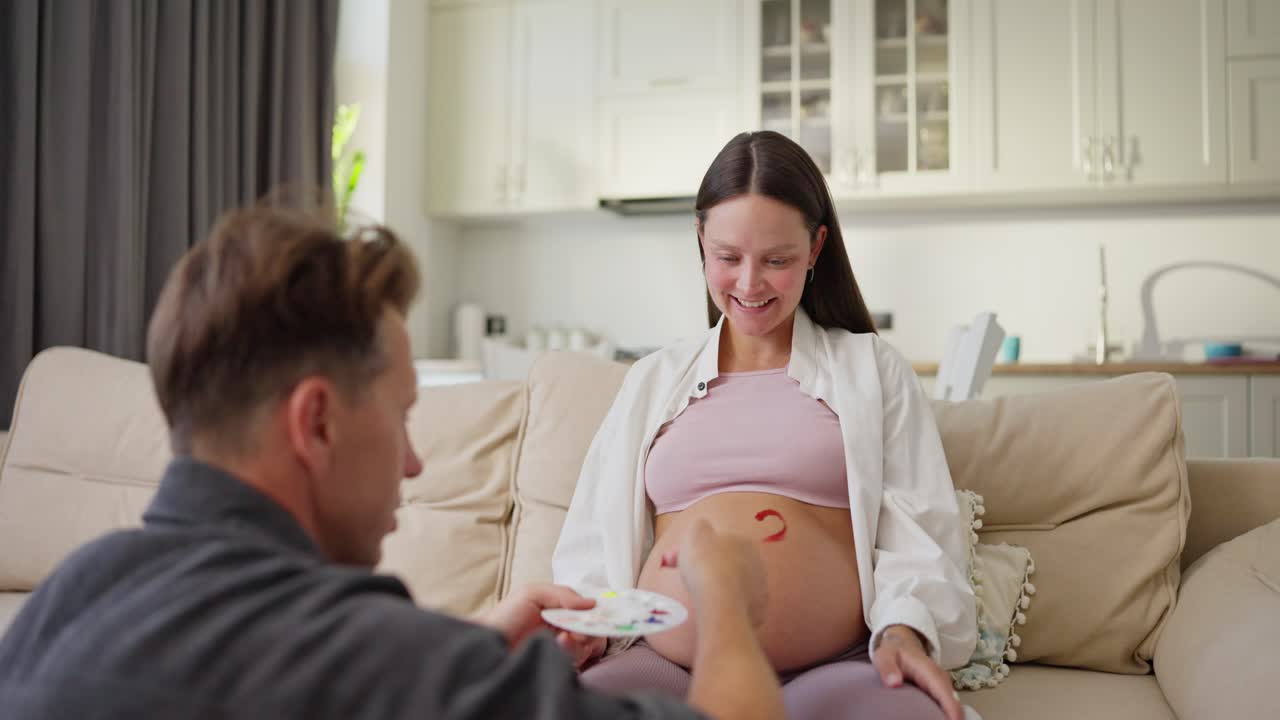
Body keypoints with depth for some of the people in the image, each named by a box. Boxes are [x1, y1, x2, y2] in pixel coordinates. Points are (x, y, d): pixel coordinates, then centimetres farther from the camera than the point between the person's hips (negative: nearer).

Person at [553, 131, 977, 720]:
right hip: (666, 667, 1)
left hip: (835, 668, 0)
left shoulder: (873, 369, 13)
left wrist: (904, 627, -16)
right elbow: (594, 539, 14)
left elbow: (916, 530, 3)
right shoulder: (653, 380, 18)